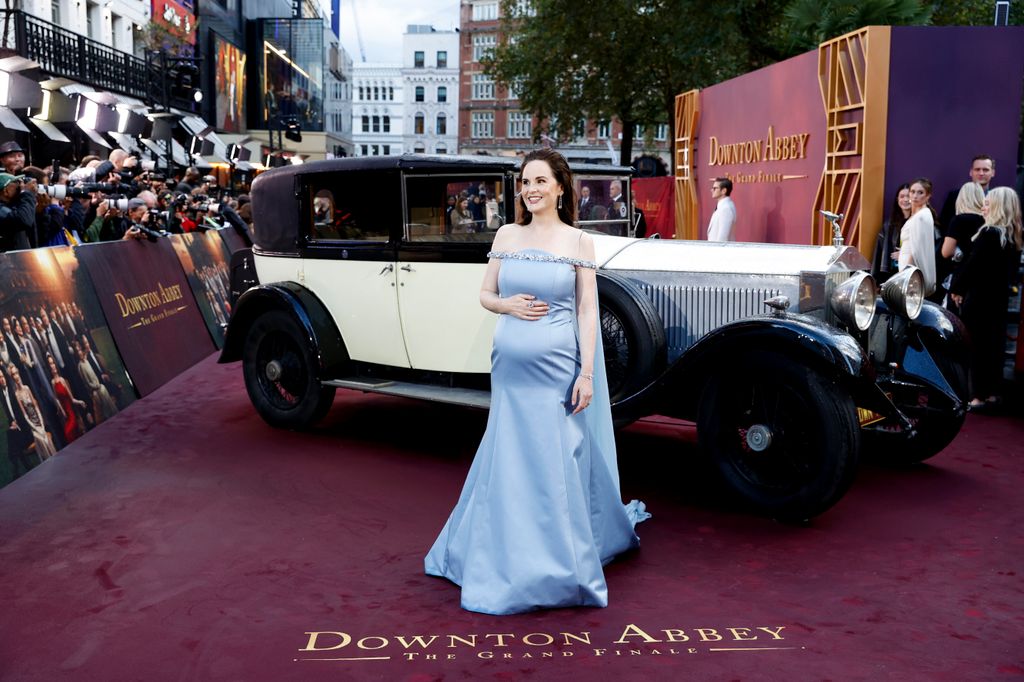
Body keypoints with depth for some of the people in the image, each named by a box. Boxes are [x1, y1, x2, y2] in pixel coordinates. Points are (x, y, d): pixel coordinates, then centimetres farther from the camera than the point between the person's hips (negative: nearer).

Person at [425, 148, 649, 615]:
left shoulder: (578, 242, -1)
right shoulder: (507, 236, 8)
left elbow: (587, 311, -3)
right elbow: (485, 294, 13)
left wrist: (587, 373, -9)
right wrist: (507, 305, -10)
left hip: (556, 367, -3)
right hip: (509, 365, 3)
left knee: (556, 464, 1)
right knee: (508, 460, 11)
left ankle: (560, 566, 16)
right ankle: (507, 559, 29)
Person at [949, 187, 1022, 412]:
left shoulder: (989, 233, -18)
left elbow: (972, 266, -16)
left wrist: (956, 289, -4)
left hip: (979, 299, -8)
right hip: (999, 299, 8)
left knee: (976, 345, -2)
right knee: (994, 344, 12)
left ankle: (979, 396, 2)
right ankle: (992, 393, 19)